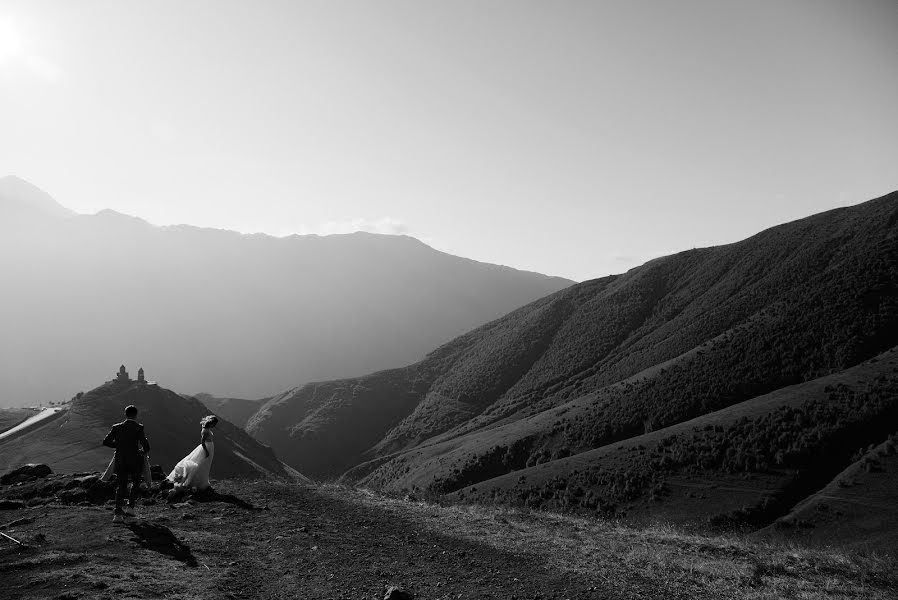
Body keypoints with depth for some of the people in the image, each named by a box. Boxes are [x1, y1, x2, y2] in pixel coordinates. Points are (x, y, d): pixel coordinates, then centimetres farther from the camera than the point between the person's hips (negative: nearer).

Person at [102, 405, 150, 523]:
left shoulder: (117, 427, 1)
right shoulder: (138, 427, -9)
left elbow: (105, 441, 3)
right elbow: (144, 443, -18)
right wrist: (147, 451, 4)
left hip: (120, 461, 3)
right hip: (135, 461, -3)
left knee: (120, 487, 12)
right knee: (136, 483, 22)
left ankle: (118, 513, 0)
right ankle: (130, 507, 12)